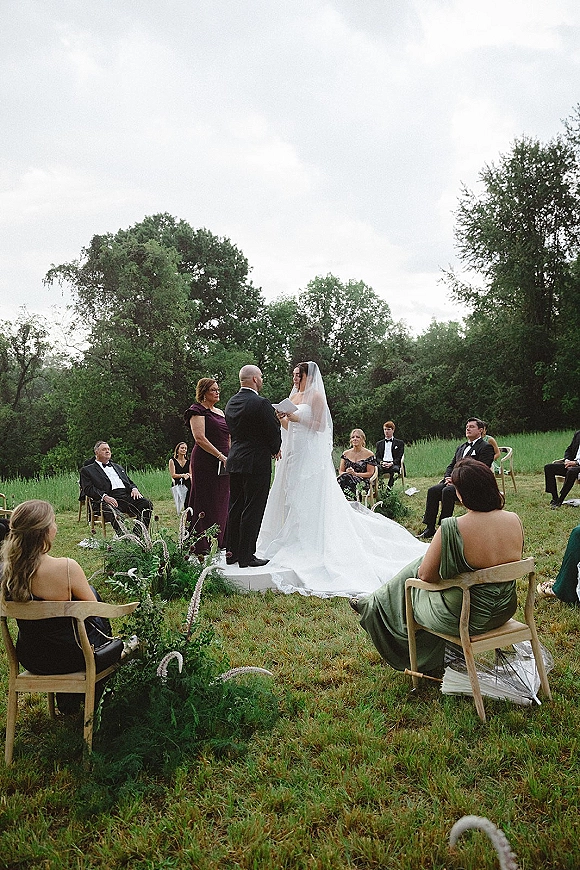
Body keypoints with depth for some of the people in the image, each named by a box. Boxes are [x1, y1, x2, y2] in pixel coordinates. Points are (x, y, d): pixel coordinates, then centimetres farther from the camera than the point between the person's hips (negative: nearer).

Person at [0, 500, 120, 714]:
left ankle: (66, 696, 42)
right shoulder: (66, 568, -30)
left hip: (29, 659, 5)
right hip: (67, 659, -5)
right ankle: (96, 692, 44)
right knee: (100, 621, 26)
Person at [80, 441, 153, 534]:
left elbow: (130, 482, 29)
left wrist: (134, 489, 3)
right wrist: (105, 497, -18)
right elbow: (88, 489, 1)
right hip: (110, 498, -5)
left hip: (127, 495, 5)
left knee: (147, 504, -24)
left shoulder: (118, 467, 34)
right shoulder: (87, 470, 16)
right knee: (112, 511, -40)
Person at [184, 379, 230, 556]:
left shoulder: (220, 412, 19)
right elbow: (200, 438, -16)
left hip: (223, 463, 8)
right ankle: (201, 549, -1)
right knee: (205, 504, -5)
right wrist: (220, 456, -20)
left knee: (221, 503, 9)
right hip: (205, 463, -8)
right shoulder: (197, 410, -5)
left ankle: (218, 544, 17)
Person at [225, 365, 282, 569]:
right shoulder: (261, 403, -15)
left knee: (235, 508, 14)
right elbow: (274, 432, -12)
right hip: (257, 462, -8)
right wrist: (275, 449, 10)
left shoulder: (231, 403, 9)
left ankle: (232, 553, 21)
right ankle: (246, 556, 3)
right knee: (252, 510, -1)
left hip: (234, 461, 8)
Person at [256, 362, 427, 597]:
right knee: (291, 496, 9)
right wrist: (283, 419, -2)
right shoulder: (293, 396, 15)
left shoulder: (316, 396, -7)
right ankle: (292, 540, 17)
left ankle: (308, 544, 1)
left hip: (310, 454, -8)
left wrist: (297, 418, -18)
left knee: (308, 498, -5)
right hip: (293, 452, 8)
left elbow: (320, 426, -13)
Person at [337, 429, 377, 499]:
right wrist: (346, 473, -9)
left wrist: (355, 474, -13)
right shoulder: (346, 453, 18)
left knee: (347, 478, -36)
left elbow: (370, 473, 0)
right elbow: (340, 471, 15)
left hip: (363, 482, -3)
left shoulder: (369, 454, 6)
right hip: (346, 479, 3)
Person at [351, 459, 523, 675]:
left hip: (463, 618, -6)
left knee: (412, 576, 22)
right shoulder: (514, 520, -10)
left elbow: (425, 574, -16)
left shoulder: (452, 528, -28)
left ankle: (373, 606, 49)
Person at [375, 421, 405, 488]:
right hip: (382, 465, 1)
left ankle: (389, 487, -38)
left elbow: (400, 457, 7)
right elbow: (377, 457, 16)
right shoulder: (379, 443, 26)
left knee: (395, 468, -39)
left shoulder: (400, 443, 18)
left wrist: (391, 463, -12)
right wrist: (381, 462, -9)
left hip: (394, 465, -1)